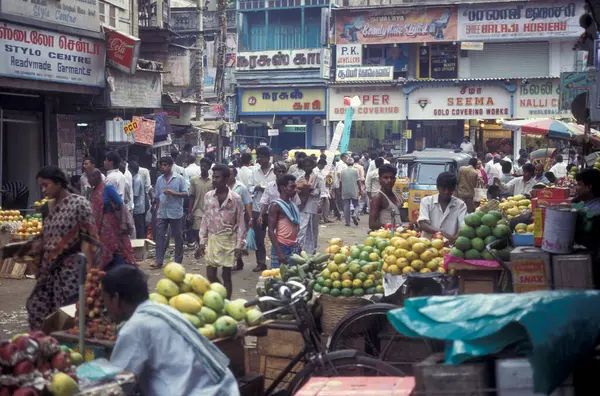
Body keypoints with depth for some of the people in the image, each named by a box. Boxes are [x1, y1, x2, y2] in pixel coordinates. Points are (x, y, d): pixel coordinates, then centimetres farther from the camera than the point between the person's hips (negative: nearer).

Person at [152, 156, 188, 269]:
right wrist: (157, 212, 12)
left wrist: (172, 193, -19)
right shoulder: (159, 179, 9)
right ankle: (159, 261, 0)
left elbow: (185, 194, -7)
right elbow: (157, 197, 14)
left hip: (175, 213, -4)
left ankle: (178, 260, 17)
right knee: (160, 236, -2)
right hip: (162, 213, 4)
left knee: (177, 236, 6)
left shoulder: (179, 178, -5)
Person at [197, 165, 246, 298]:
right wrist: (202, 242, 5)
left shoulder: (235, 198, -9)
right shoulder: (208, 196, 1)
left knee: (226, 276, 4)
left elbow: (241, 223, -5)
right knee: (210, 275, 3)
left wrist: (239, 245, -9)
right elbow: (205, 220, 8)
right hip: (212, 239, 3)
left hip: (229, 240, -3)